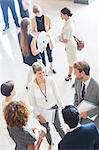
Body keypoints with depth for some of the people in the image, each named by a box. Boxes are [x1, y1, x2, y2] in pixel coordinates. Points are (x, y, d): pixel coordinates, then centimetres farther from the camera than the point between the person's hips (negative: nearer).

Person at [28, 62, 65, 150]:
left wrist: (63, 107, -2)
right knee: (46, 129, 21)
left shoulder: (50, 81, -19)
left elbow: (57, 95, -6)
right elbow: (32, 102, -12)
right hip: (41, 111, 0)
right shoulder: (31, 85, -22)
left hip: (53, 108, 0)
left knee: (58, 127, 15)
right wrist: (39, 115, -11)